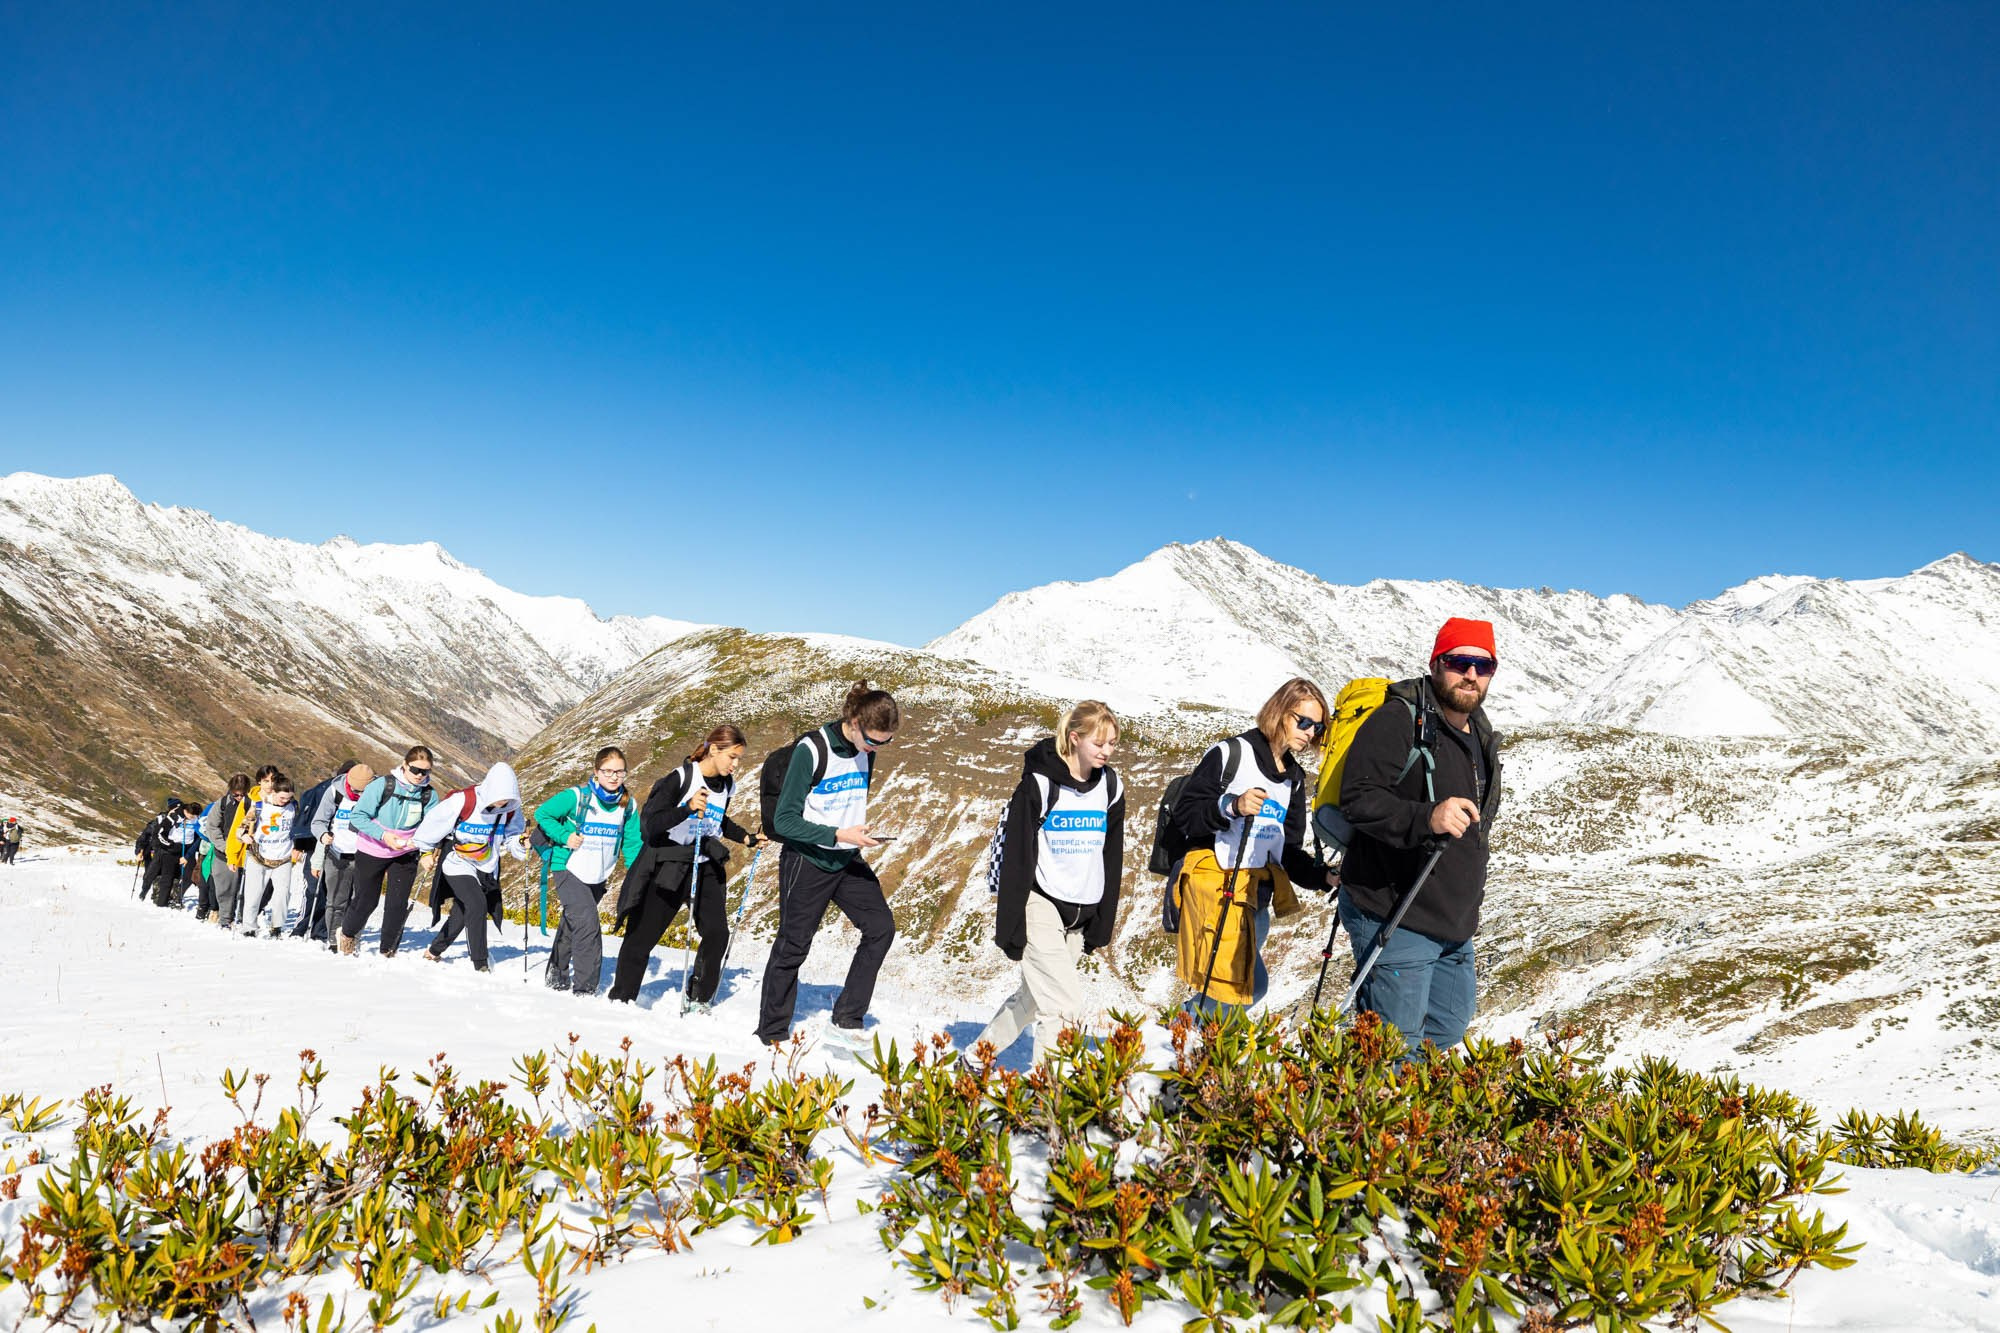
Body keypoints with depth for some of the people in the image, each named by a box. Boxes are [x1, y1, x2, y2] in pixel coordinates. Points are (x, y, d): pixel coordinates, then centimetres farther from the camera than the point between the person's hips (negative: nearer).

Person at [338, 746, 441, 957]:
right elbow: (357, 816, -17)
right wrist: (383, 836, -26)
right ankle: (348, 933, 41)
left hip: (405, 854, 2)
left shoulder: (429, 795, -11)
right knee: (366, 901, 9)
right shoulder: (383, 784, -20)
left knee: (398, 904, -4)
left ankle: (388, 951, 14)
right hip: (371, 851, -2)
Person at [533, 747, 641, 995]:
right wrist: (564, 836, -18)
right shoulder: (576, 796, -16)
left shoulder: (627, 804, -2)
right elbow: (542, 813, -6)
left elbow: (632, 842, 6)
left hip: (598, 877, 5)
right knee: (587, 924, -20)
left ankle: (558, 976, 42)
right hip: (569, 870, -5)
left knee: (572, 924, 22)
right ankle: (585, 988, -15)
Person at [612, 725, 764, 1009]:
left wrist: (746, 837, 16)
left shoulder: (726, 786, 7)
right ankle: (621, 999, 19)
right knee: (642, 937, 2)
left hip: (707, 868, 5)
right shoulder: (680, 779, -15)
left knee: (717, 933, -9)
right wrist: (688, 808, -36)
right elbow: (649, 823, -23)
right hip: (670, 866, -5)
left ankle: (699, 999, 8)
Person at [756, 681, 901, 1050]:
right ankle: (772, 1034, 20)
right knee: (793, 947, 3)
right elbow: (784, 820, -19)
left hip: (846, 860, 6)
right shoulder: (810, 751, -21)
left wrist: (859, 831, 5)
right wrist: (837, 834, -26)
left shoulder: (865, 750, 0)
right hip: (806, 861, -6)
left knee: (881, 926, -5)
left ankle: (845, 1022, 3)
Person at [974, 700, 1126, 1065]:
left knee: (1033, 999, 15)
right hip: (1040, 906, -6)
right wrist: (1010, 927, -13)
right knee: (1065, 1006, -13)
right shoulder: (1040, 783, -13)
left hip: (1080, 915, 6)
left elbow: (1111, 861, 12)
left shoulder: (1111, 788, 5)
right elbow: (1015, 856, -12)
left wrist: (1102, 927, 12)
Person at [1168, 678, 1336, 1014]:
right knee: (1238, 985, -14)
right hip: (1214, 884, -8)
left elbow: (1288, 852, 16)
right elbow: (1184, 815, -10)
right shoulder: (1230, 754, -5)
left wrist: (1323, 876, -1)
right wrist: (1231, 806, -26)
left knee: (1251, 986, 9)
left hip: (1257, 891, 8)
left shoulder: (1294, 778, 18)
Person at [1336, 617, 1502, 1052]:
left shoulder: (1481, 736, 15)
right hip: (1393, 918, -9)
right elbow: (1358, 799, -24)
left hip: (1454, 925, 9)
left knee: (1451, 1025, 16)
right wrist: (1426, 817, -38)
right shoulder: (1398, 721, -13)